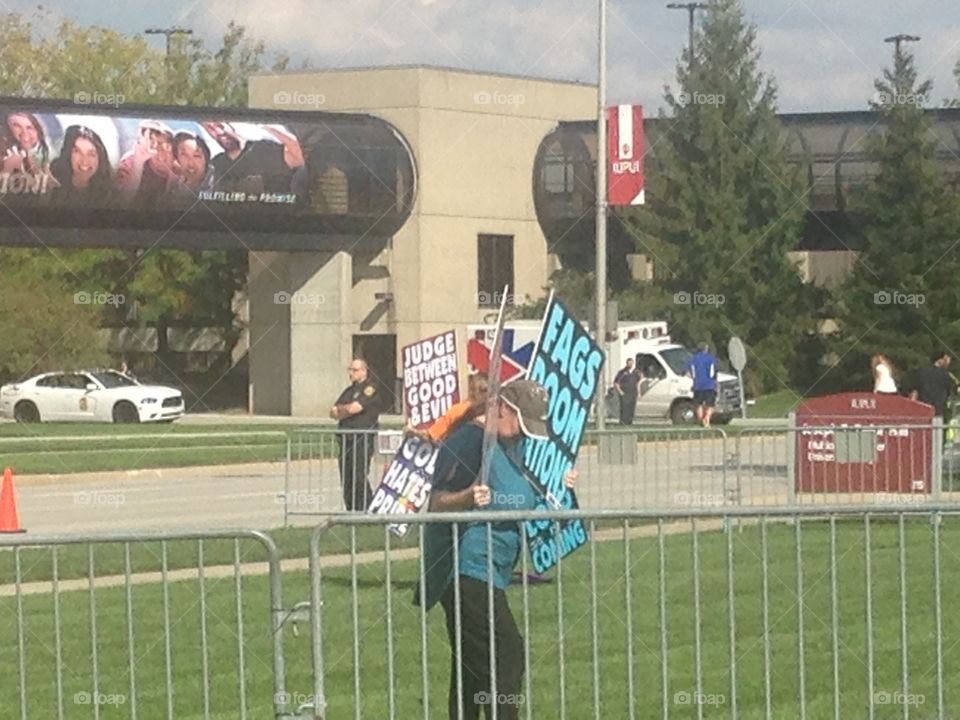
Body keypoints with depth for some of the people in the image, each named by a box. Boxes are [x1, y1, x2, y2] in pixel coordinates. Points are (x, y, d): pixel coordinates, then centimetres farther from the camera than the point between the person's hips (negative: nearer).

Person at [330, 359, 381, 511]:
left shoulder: (370, 389, -3)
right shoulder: (349, 391, 22)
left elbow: (354, 408, -14)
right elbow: (333, 413, 16)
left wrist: (340, 409, 6)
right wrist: (346, 410, -4)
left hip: (362, 440, -8)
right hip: (346, 440, 8)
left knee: (359, 478, -14)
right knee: (346, 481, 6)